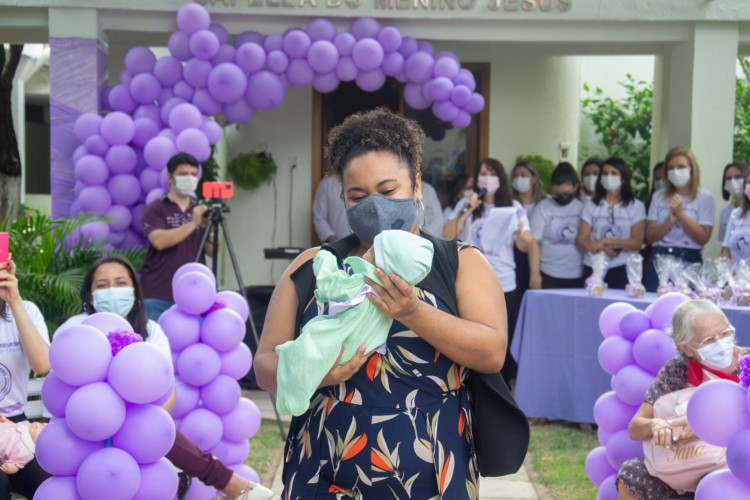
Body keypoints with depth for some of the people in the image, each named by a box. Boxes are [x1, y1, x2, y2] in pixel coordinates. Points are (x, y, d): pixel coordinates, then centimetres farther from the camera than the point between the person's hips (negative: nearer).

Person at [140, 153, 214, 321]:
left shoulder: (201, 210, 13)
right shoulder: (155, 209, 0)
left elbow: (211, 251, 7)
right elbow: (159, 241, -18)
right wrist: (192, 223, -22)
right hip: (157, 295, -4)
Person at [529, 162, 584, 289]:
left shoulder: (583, 208, 5)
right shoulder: (543, 207, 0)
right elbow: (534, 242, -2)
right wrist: (535, 273, -9)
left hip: (578, 276, 2)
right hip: (548, 275, -2)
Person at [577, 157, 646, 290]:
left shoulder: (635, 206, 3)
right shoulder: (591, 205, 9)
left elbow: (637, 243, -4)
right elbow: (582, 240, 2)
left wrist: (606, 241, -15)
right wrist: (602, 249, -18)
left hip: (622, 269, -1)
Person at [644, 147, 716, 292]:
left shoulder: (704, 197, 1)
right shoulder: (659, 197, 10)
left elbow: (703, 238, -7)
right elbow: (650, 236, 3)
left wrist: (681, 213, -12)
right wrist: (669, 221, -13)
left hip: (689, 260, -3)